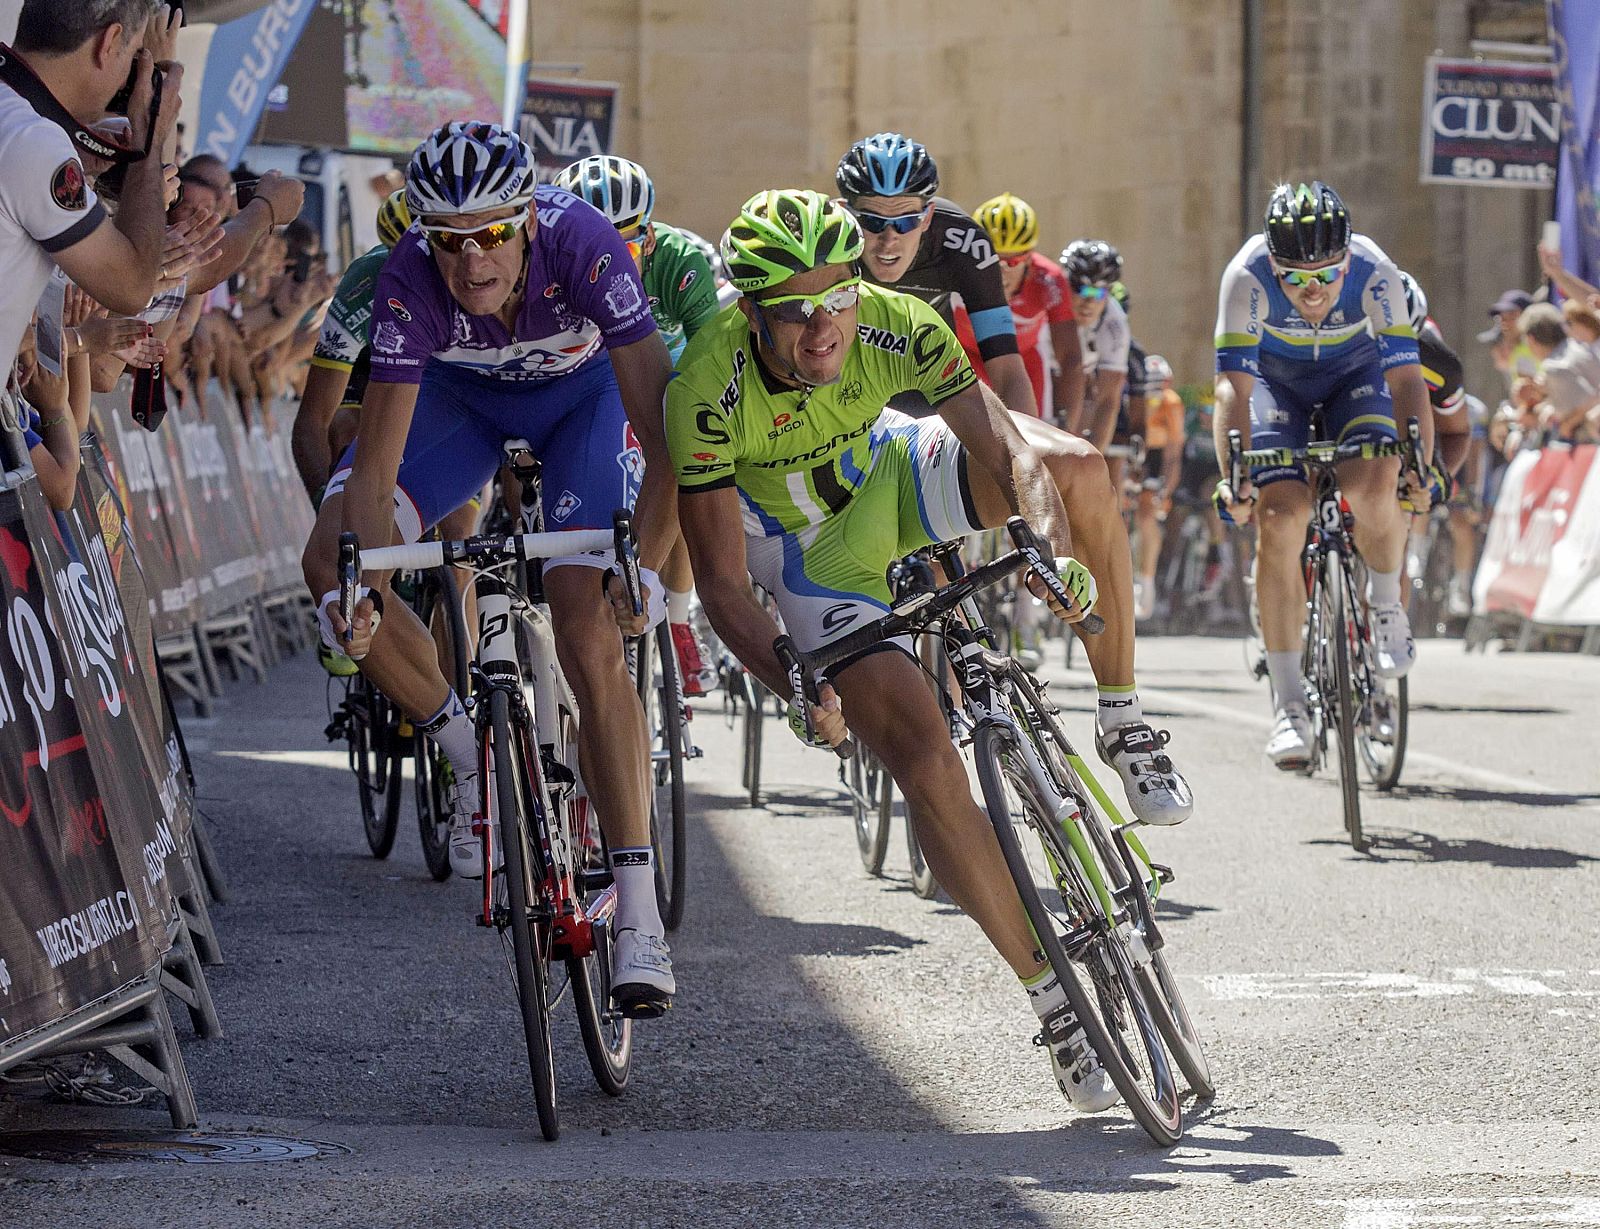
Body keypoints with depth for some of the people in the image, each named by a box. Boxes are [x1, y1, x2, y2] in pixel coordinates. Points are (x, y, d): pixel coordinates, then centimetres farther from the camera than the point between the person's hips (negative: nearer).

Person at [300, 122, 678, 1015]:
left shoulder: (583, 247, -39)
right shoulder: (410, 284, -33)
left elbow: (663, 432, -38)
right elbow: (375, 472, -29)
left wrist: (645, 567, -50)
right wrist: (352, 585, -46)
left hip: (584, 392, -3)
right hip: (465, 393, 3)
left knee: (589, 632, -19)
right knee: (331, 561, -18)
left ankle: (640, 918, -20)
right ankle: (470, 753, 3)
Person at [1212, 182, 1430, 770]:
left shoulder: (1375, 274, -33)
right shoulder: (1248, 277, -34)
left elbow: (1406, 376, -33)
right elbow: (1234, 386, -35)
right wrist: (1233, 475, -47)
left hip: (1355, 371, 0)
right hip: (1275, 376, 0)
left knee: (1374, 484, -29)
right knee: (1280, 514, -18)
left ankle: (1386, 604, 4)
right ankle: (1288, 704, -13)